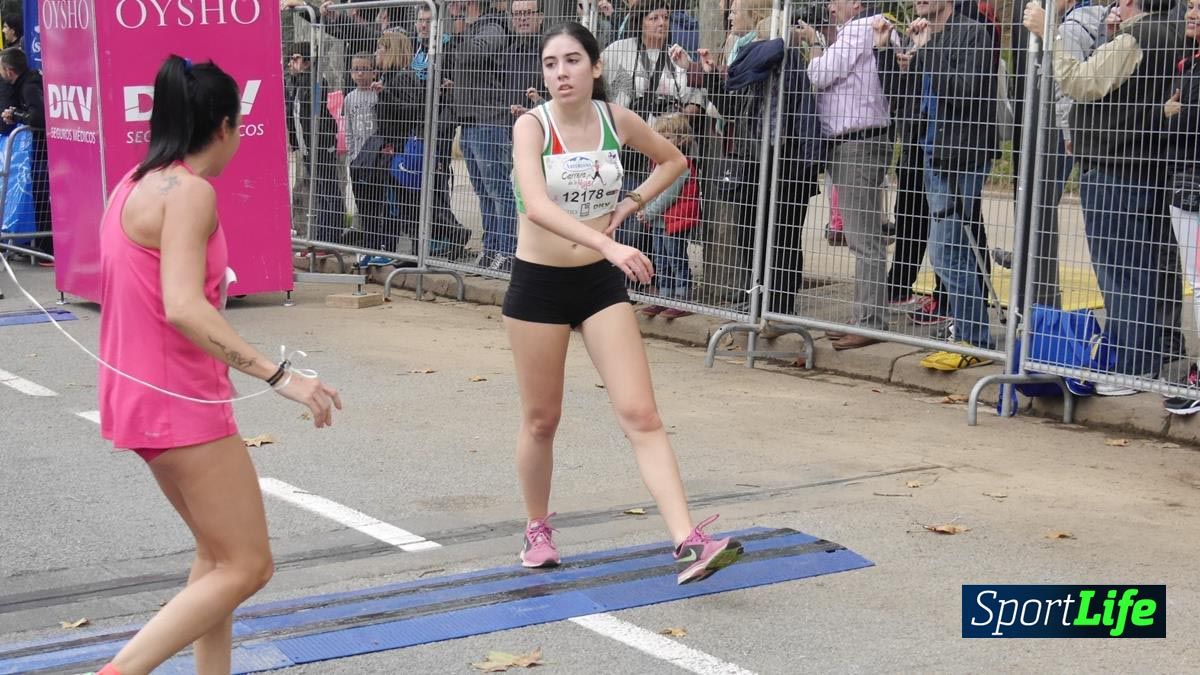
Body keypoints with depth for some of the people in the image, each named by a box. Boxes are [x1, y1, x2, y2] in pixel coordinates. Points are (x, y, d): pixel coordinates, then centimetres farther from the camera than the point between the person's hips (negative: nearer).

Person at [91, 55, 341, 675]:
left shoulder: (135, 184, 10)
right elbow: (182, 309, -29)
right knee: (246, 567, -3)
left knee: (220, 554, 20)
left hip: (140, 391, 10)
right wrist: (280, 375, -31)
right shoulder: (189, 191, -18)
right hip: (180, 402, -10)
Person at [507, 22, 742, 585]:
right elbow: (537, 205, -32)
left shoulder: (617, 119, -3)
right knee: (541, 419, 10)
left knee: (641, 414, -6)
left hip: (600, 282, 2)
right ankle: (538, 529, 32)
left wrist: (629, 206, 1)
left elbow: (674, 161, 17)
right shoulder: (532, 125, -14)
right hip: (538, 283, -2)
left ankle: (688, 543, -13)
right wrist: (609, 246, -44)